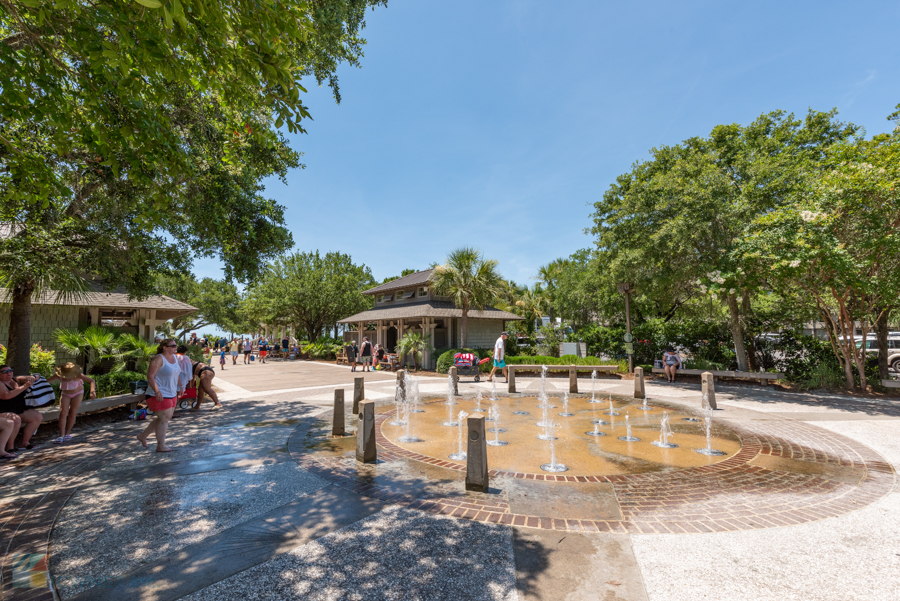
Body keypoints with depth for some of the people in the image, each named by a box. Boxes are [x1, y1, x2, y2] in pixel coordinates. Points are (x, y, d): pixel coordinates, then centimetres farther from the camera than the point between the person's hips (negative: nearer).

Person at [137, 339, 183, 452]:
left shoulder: (174, 357, 10)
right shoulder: (158, 359, -16)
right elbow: (150, 376, -21)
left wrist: (180, 386, 18)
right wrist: (157, 391, -27)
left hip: (171, 394, 9)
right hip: (160, 395, -9)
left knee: (165, 418, 16)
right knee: (164, 418, -5)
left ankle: (143, 436, 33)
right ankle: (161, 446, 5)